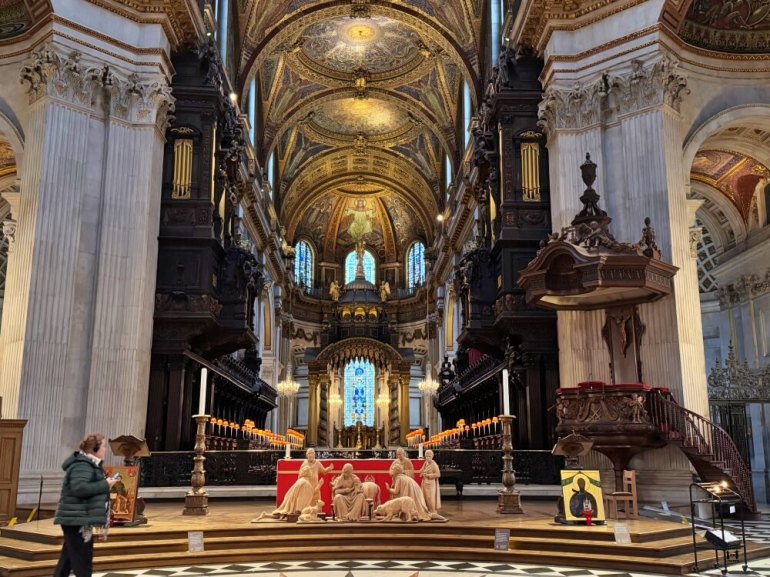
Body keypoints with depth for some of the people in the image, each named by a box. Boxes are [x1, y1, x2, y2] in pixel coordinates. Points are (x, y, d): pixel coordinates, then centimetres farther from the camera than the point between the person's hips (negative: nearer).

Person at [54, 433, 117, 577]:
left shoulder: (90, 464, 16)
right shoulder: (82, 465, -17)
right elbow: (79, 488, -29)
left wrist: (105, 482, 6)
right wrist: (105, 485, -21)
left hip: (79, 519, 11)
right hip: (77, 519, -11)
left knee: (67, 560, 14)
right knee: (83, 562, -5)